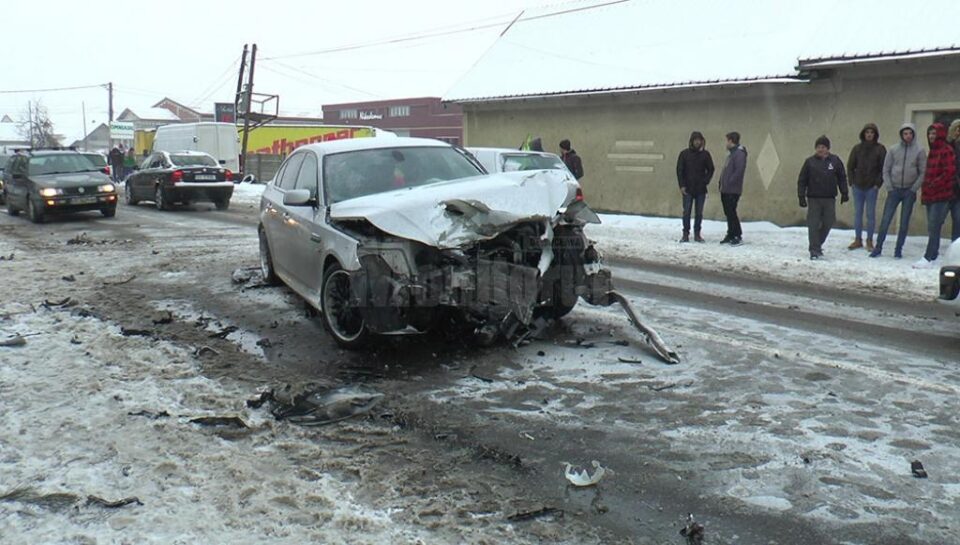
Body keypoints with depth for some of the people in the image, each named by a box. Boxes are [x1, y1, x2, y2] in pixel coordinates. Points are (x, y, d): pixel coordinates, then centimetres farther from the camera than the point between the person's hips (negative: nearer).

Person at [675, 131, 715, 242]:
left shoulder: (705, 154, 4)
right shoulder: (684, 154, 1)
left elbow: (710, 169, 9)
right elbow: (679, 170, 1)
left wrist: (705, 181, -4)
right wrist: (682, 185, -6)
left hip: (701, 189, 1)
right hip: (688, 189, -1)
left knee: (699, 213, 4)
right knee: (686, 212, -1)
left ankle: (697, 234, 13)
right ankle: (686, 234, 6)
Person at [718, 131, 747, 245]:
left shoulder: (739, 153, -12)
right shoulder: (731, 154, 19)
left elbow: (739, 171, -22)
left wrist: (730, 182, -19)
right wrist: (722, 182, 12)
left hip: (732, 190, -10)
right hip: (725, 190, 10)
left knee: (731, 213, -8)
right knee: (728, 213, 12)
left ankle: (738, 236, -1)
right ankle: (731, 235, 18)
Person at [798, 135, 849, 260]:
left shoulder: (835, 161, 4)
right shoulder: (810, 161, 0)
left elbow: (842, 178, 9)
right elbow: (802, 180, 2)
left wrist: (844, 193, 3)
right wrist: (801, 196, -4)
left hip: (829, 198, 2)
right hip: (813, 198, -2)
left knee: (828, 223, 6)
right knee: (813, 224, -6)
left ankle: (818, 244, 27)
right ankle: (814, 250, -2)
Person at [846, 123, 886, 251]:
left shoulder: (880, 149, 0)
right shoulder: (857, 148, 7)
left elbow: (884, 168, -1)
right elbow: (850, 166, 10)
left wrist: (878, 183, -7)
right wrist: (852, 182, 1)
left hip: (872, 187, -2)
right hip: (858, 186, 3)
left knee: (871, 214, 1)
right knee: (857, 213, 7)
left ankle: (869, 241, 8)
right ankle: (858, 240, 14)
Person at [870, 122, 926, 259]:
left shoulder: (919, 151, 0)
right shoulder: (893, 150, 3)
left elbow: (923, 172, 0)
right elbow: (886, 170, 5)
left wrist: (914, 189, -8)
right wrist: (889, 188, -3)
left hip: (909, 191, 0)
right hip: (894, 190, 1)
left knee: (904, 222, 3)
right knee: (885, 220, -3)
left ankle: (899, 249, 11)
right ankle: (878, 248, 3)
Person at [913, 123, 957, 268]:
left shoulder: (947, 150, -9)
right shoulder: (932, 151, 18)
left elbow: (949, 172, -16)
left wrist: (934, 185, -15)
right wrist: (925, 189, 14)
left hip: (941, 195, -8)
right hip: (930, 195, 8)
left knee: (934, 227, -11)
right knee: (932, 227, 13)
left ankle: (929, 258, -11)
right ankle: (934, 254, 21)